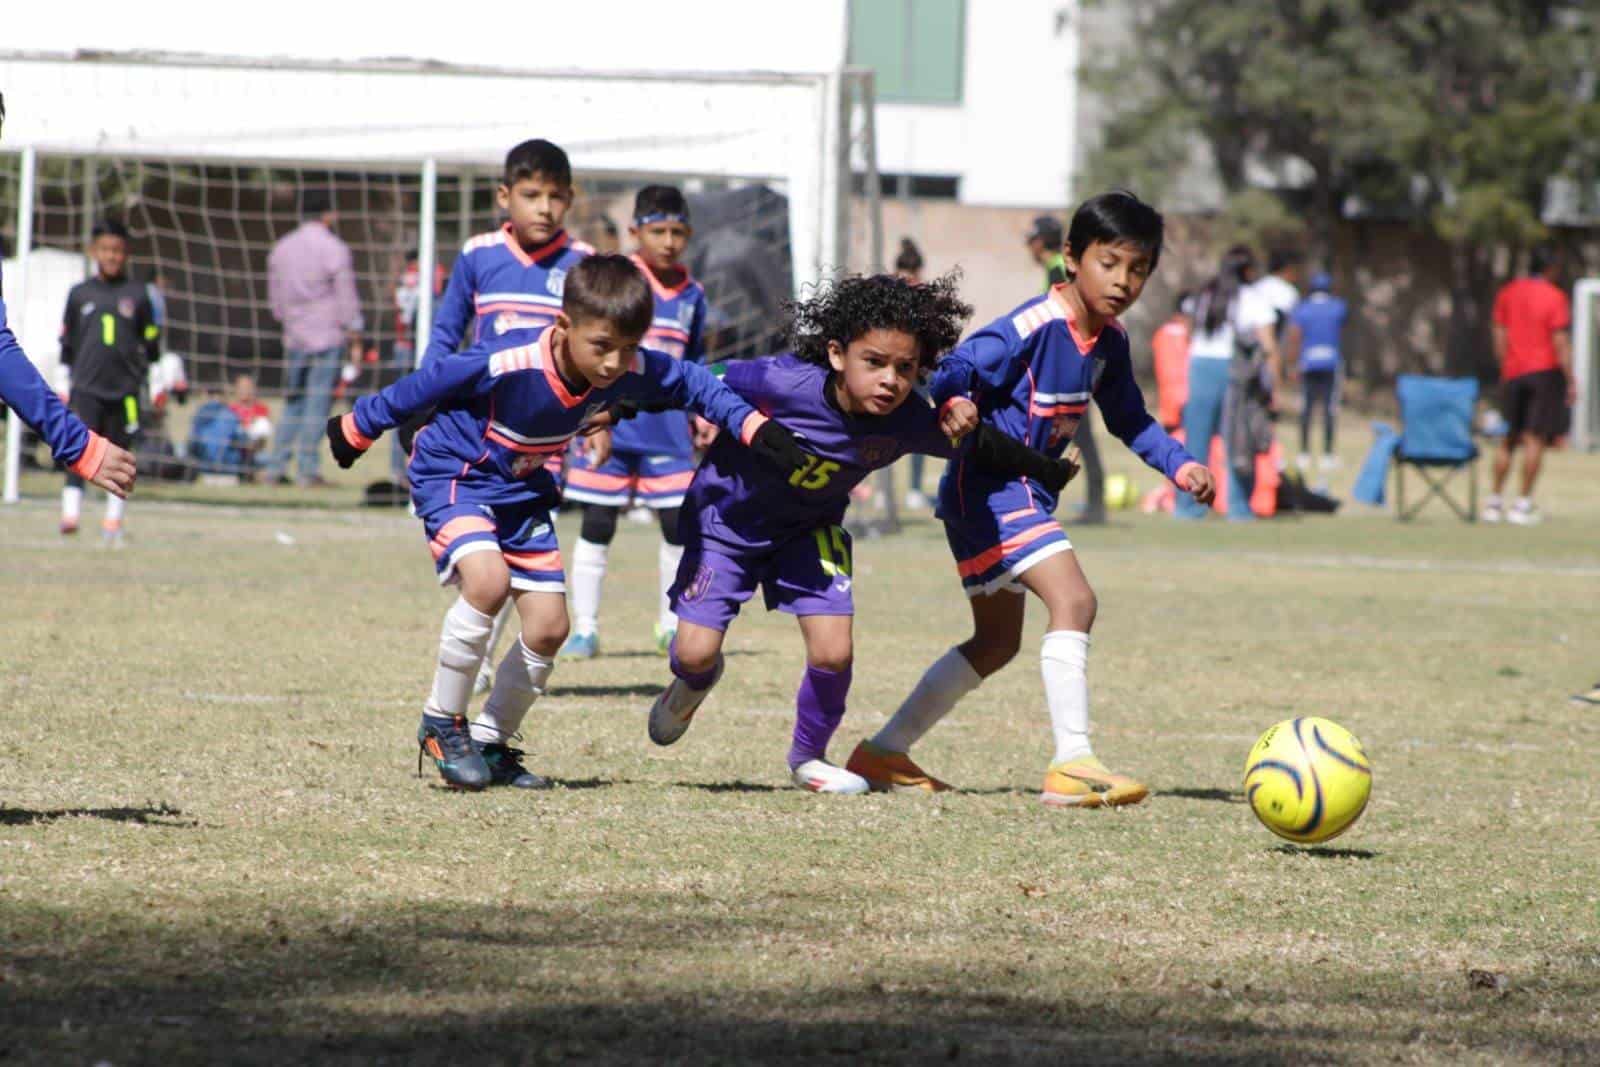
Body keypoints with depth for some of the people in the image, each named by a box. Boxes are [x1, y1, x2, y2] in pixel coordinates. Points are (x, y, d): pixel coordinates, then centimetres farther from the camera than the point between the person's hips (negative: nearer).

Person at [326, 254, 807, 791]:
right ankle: (441, 722, -13)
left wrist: (752, 425, -11)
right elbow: (428, 382, -19)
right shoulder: (507, 364, -33)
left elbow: (690, 383, 1)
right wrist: (358, 428, -6)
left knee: (549, 626, 0)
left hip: (522, 492, 6)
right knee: (488, 580, -31)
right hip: (453, 474, -6)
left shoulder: (631, 370, -18)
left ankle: (490, 744, 18)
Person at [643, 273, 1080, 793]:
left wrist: (1050, 473, -6)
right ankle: (694, 681, 33)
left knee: (834, 653, -12)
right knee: (697, 651, -9)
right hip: (728, 517, -2)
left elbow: (982, 449, -8)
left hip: (807, 531, 2)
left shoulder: (908, 422, -25)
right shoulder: (785, 383, -36)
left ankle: (808, 757, 19)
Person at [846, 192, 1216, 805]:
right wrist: (955, 408, -45)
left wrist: (1178, 465, 5)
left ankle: (883, 753, 28)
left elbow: (1130, 420, 19)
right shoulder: (1034, 327, -21)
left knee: (996, 642, 19)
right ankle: (1071, 765, -29)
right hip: (989, 485, -10)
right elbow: (956, 371, -24)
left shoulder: (1109, 341, 7)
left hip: (1025, 490, 10)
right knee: (1074, 599, -24)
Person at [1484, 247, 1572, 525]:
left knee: (1509, 439, 13)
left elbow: (1499, 337, 8)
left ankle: (1493, 502, 12)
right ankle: (1524, 504, -9)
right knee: (1535, 438, -5)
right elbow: (1560, 342, -11)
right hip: (1545, 371, -5)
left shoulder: (1507, 294, 8)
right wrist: (1571, 381, -8)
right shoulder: (1555, 298, -7)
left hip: (1513, 374, 5)